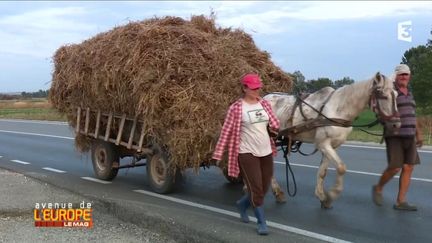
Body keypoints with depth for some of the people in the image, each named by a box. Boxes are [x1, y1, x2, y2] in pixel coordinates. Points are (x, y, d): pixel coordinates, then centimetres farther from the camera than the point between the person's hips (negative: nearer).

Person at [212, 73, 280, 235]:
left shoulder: (265, 104, 6)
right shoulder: (236, 108, -10)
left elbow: (275, 124, 15)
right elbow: (226, 131, -10)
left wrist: (272, 127, -10)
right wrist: (218, 153, -12)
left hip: (266, 152, 6)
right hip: (247, 153, -6)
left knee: (264, 188, 12)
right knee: (256, 188, -4)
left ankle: (242, 204, 39)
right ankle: (262, 222, 12)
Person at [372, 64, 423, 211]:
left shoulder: (409, 94, 16)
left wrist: (418, 134, 22)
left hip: (409, 137, 7)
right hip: (394, 136, -7)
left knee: (408, 168, 1)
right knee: (395, 167, -11)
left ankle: (400, 202, 6)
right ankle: (378, 188, 16)